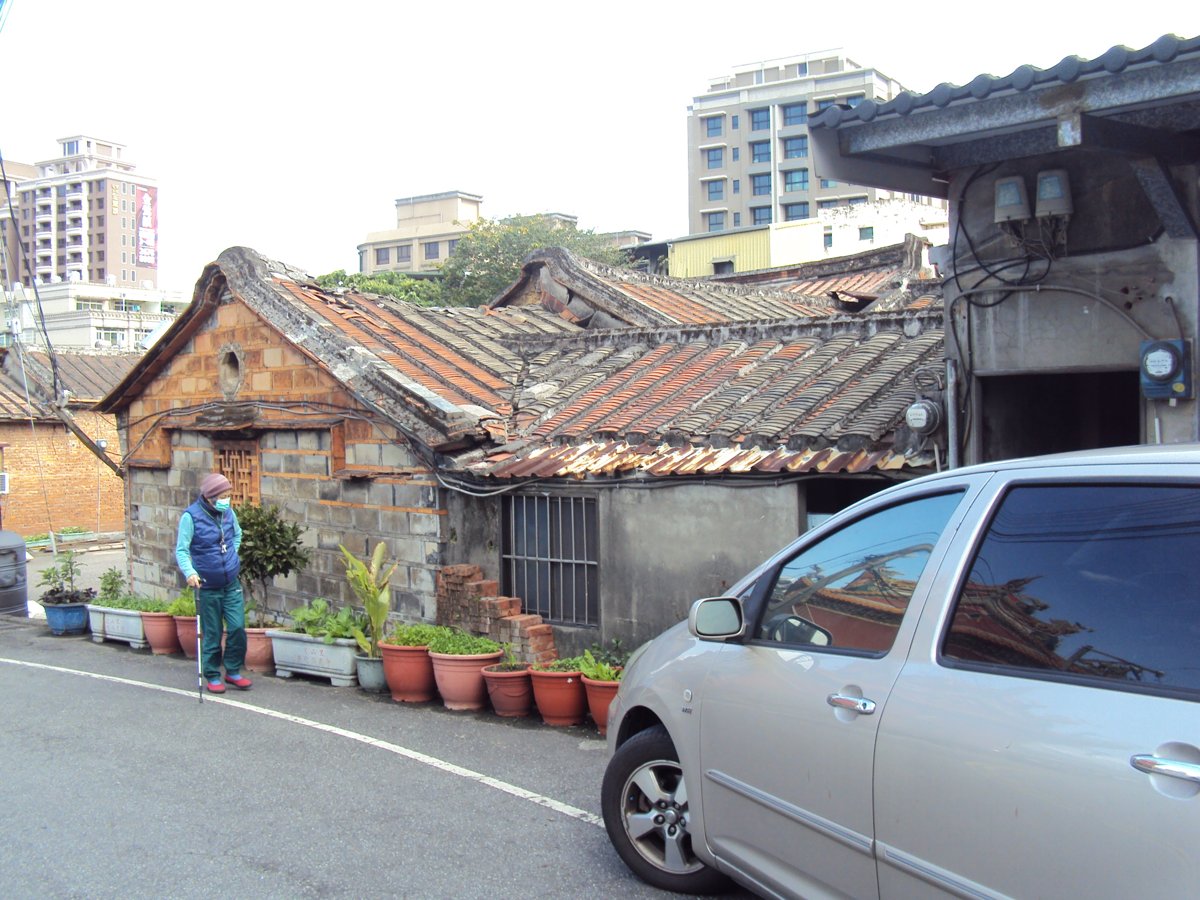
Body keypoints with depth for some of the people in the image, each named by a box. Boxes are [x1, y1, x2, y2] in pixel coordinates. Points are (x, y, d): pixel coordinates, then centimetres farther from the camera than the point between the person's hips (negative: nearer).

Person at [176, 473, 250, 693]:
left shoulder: (228, 512, 1)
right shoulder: (191, 516, -13)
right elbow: (181, 550, -14)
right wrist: (189, 572, -28)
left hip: (232, 584, 4)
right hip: (207, 586, -4)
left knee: (238, 628, 1)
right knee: (212, 634, 5)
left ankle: (233, 671, 18)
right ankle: (212, 676, 20)